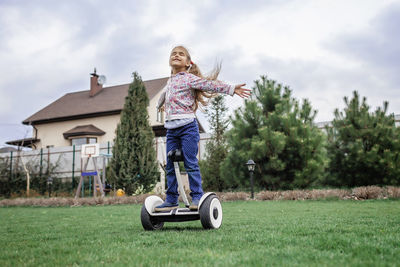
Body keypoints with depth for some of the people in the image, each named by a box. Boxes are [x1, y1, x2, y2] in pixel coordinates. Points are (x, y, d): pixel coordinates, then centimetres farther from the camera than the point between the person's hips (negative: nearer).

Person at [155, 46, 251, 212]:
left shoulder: (189, 78, 0)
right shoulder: (169, 81, 21)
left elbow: (210, 85, -9)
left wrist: (232, 89, -17)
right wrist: (160, 105, 60)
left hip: (187, 126, -6)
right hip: (171, 128, 7)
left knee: (190, 164, -8)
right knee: (170, 166, 5)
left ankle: (197, 197, -1)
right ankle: (171, 200, 12)